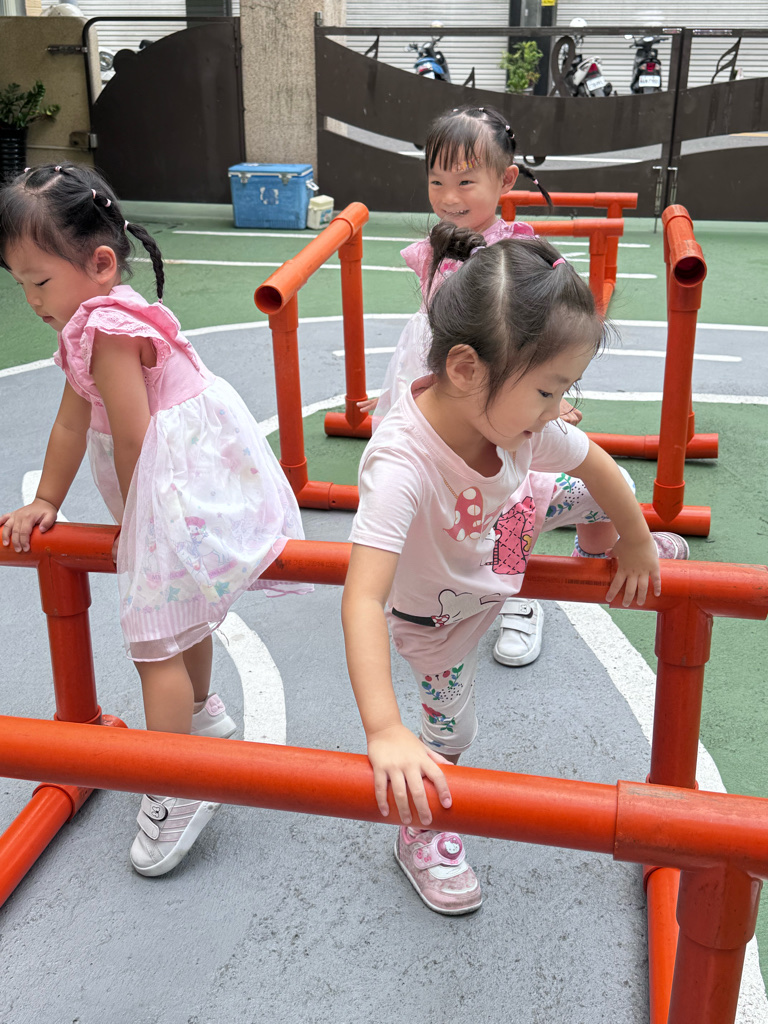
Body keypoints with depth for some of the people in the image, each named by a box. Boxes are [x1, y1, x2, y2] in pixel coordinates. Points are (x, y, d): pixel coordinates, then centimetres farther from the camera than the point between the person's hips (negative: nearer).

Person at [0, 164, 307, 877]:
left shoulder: (106, 328, -22)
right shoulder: (90, 322, 10)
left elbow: (131, 439, -20)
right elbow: (72, 422, 14)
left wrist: (134, 522, -7)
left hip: (183, 488, -11)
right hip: (174, 489, 11)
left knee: (157, 638, -7)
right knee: (182, 612, 27)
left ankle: (177, 793, 2)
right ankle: (202, 715, 50)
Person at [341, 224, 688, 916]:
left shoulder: (514, 414, -28)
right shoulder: (401, 466, -47)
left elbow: (598, 466, -9)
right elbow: (363, 599, -52)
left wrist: (636, 545, 6)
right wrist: (384, 733, -59)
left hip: (504, 529, 5)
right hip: (439, 612, -4)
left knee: (604, 493, 3)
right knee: (448, 733, 10)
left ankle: (600, 552, 39)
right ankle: (420, 832, 40)